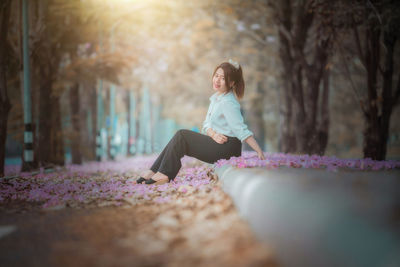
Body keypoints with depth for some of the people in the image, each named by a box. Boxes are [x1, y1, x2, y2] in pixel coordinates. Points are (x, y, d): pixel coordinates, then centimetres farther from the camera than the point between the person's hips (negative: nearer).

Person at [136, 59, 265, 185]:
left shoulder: (228, 103, -17)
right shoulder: (216, 98, 13)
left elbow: (242, 130, -21)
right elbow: (206, 124, 10)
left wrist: (259, 152, -27)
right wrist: (214, 134, -13)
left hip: (227, 148, -9)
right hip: (216, 141, 9)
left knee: (181, 136, -14)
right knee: (181, 136, -1)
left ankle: (164, 174, -10)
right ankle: (155, 171, -4)